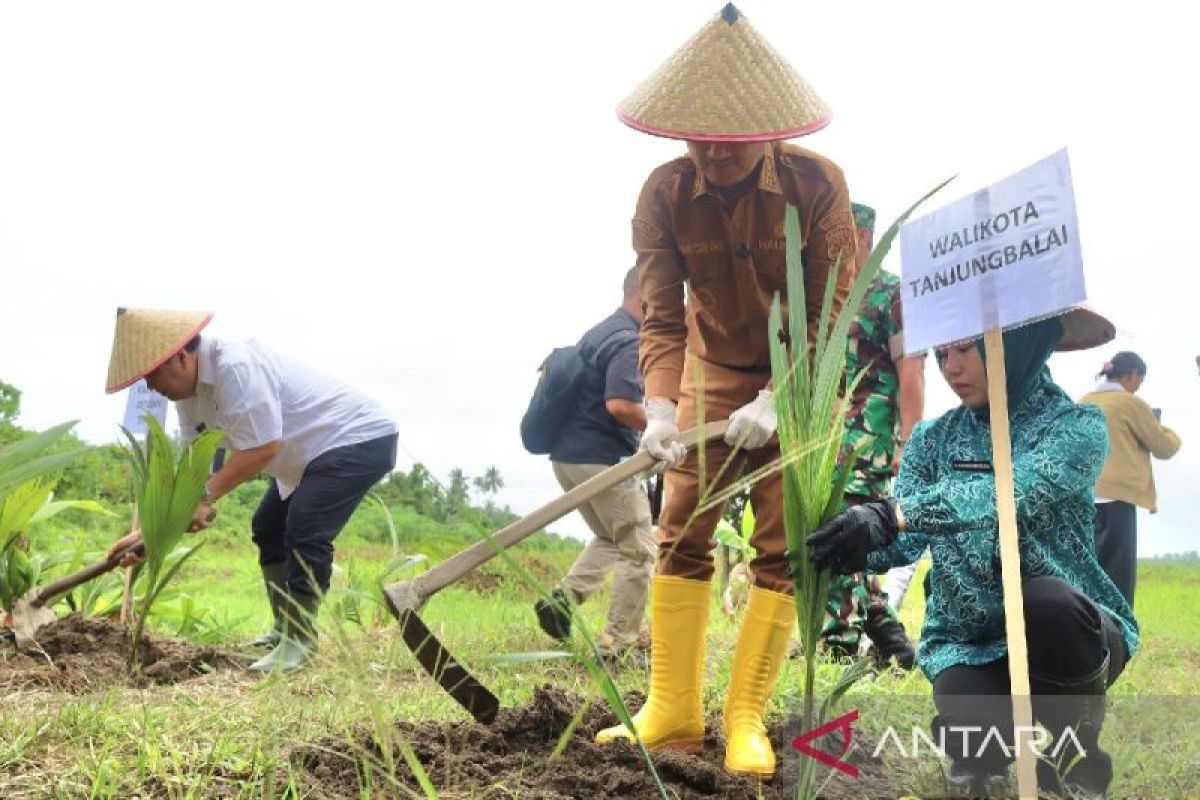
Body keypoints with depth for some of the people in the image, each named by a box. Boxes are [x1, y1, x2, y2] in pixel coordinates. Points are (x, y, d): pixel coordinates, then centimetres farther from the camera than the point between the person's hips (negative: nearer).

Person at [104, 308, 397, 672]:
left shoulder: (236, 367, -31)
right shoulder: (189, 390, 0)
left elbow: (262, 448, -32)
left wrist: (206, 497, -27)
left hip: (360, 438, -11)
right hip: (311, 454, 11)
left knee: (305, 531, -23)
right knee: (268, 529, 18)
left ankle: (300, 638, -11)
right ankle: (284, 629, 29)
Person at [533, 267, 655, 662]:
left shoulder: (597, 334, 15)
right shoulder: (629, 341, -15)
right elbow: (619, 404, -26)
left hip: (567, 455, 9)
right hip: (603, 459, -9)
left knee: (610, 538, 25)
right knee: (639, 551, 3)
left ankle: (562, 598, 8)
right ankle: (616, 644, 2)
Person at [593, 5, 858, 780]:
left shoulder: (817, 183, -21)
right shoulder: (665, 192, -15)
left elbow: (831, 314, -20)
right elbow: (662, 317, -15)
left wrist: (775, 401, -29)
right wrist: (660, 405, -30)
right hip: (714, 373, 3)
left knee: (783, 550, -5)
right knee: (681, 535, -3)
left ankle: (746, 720, 0)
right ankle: (672, 712, 4)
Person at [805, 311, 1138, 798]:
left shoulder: (1078, 427, -8)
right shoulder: (934, 438, 5)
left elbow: (1012, 492, -29)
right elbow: (904, 541, -6)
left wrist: (893, 514, -42)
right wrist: (846, 548, -29)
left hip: (1064, 630, -2)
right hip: (968, 640, 2)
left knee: (1046, 601, -37)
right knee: (976, 748, -29)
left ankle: (1079, 751, -7)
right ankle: (984, 760, 11)